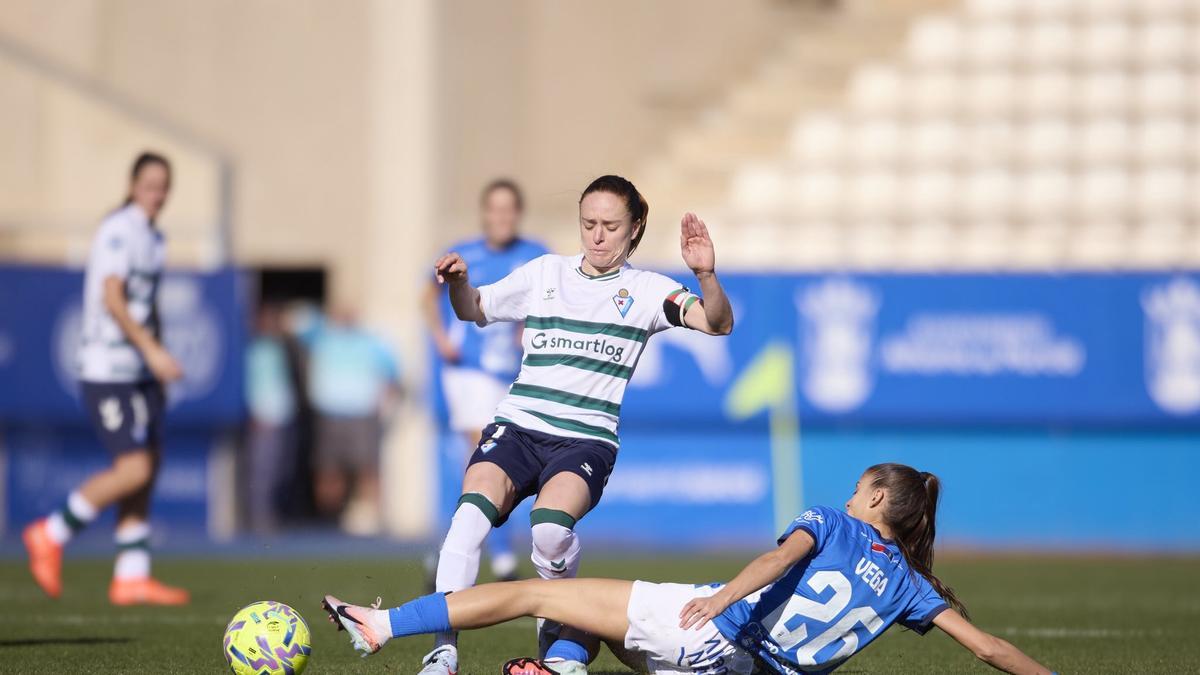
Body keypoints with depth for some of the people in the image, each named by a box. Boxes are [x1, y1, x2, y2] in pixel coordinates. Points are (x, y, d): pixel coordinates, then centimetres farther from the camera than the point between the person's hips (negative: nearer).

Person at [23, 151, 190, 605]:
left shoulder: (152, 237, 16)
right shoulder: (118, 231, -13)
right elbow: (112, 299, -22)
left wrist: (158, 357, 22)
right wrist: (151, 350, -27)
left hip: (140, 372, 9)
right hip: (108, 370, -9)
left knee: (147, 467, 5)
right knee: (133, 470, -14)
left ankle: (132, 578, 8)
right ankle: (52, 535, 0)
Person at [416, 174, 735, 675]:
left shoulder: (645, 291, 6)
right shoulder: (545, 273, 14)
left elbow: (718, 324, -6)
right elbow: (474, 310, 24)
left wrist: (706, 274, -26)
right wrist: (458, 282, 0)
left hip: (587, 439, -2)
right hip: (517, 426, 2)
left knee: (551, 523, -33)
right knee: (471, 513, -28)